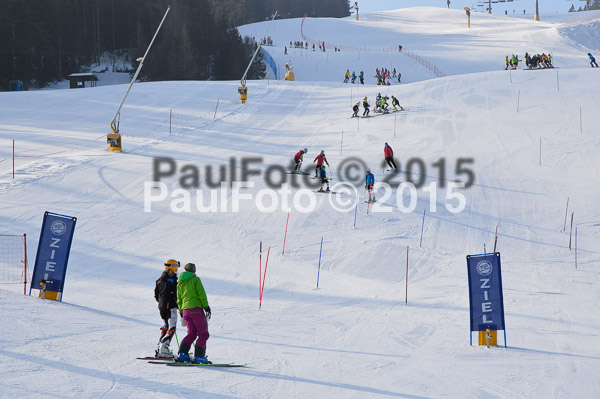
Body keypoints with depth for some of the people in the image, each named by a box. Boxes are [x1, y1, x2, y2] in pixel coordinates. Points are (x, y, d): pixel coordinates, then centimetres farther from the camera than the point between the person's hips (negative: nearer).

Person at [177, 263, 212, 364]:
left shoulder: (180, 283, 15)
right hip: (196, 309, -6)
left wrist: (181, 311, 24)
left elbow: (179, 299, 18)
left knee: (191, 333, 16)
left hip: (185, 311, 6)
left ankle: (182, 354, 3)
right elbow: (201, 294, -9)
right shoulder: (195, 280, -3)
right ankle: (198, 356, -11)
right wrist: (206, 306, -6)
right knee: (203, 334, -1)